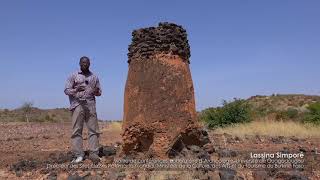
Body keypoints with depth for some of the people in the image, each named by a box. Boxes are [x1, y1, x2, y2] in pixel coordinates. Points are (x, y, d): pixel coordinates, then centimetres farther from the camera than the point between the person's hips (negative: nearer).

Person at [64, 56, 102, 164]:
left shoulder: (94, 77, 17)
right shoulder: (73, 76, 11)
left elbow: (99, 92, 17)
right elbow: (66, 90, 4)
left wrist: (96, 92, -7)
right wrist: (76, 90, -15)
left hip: (90, 105, 2)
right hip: (77, 104, -2)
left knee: (93, 130, -4)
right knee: (76, 130, -5)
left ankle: (93, 154, 0)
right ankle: (79, 155, 0)